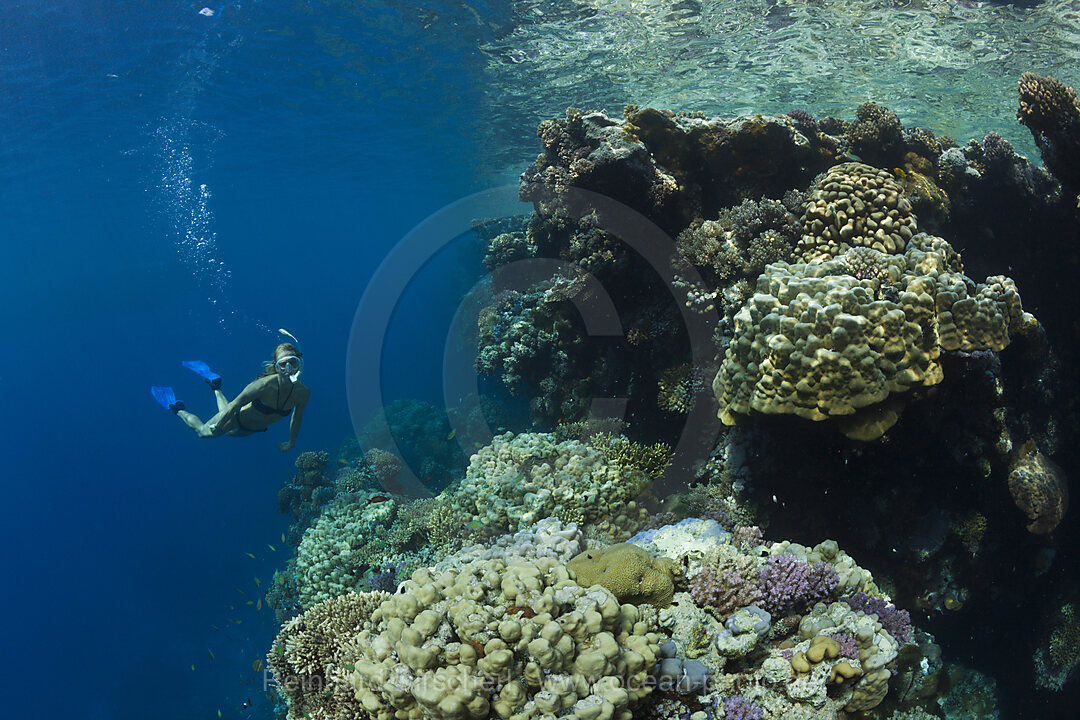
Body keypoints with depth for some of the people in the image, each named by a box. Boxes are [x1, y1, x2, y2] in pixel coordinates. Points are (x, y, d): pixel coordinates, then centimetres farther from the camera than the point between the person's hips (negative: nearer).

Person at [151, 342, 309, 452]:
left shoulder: (303, 392, -28)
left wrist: (291, 443, 6)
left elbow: (297, 416, -7)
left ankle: (215, 387, 52)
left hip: (257, 427, 5)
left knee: (228, 431, 35)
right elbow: (234, 405, -27)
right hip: (239, 417, -5)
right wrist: (218, 426, -15)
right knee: (203, 431, 20)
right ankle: (176, 409, 46)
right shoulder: (265, 385, -42)